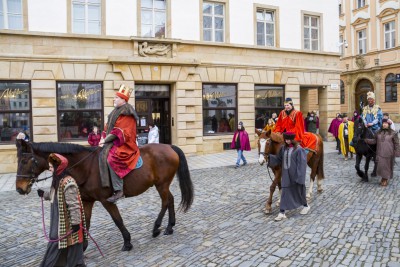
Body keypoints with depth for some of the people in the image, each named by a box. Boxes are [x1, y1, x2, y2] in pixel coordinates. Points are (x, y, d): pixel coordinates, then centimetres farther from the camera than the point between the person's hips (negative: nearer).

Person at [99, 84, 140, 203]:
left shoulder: (126, 113, -13)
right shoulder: (116, 112, 16)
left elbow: (119, 132, -19)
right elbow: (108, 127, 17)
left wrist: (106, 140, -15)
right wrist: (104, 139, 2)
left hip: (124, 144, -11)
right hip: (114, 141, 11)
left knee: (111, 159, -30)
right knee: (100, 154, 10)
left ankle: (118, 190, -25)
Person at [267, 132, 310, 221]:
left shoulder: (299, 149, -14)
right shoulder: (283, 148, 4)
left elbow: (301, 164, -15)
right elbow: (278, 159, 11)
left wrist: (299, 176, -19)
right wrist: (269, 157, -4)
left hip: (295, 175, -5)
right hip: (286, 175, 5)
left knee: (298, 191, 13)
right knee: (285, 193, 3)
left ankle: (306, 206, 40)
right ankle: (282, 213, 5)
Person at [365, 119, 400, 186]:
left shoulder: (393, 133, -4)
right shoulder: (379, 132, 7)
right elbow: (374, 141, 8)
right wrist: (366, 140, -4)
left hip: (388, 154, -3)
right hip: (380, 153, 3)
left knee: (387, 166, 6)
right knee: (381, 166, 5)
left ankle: (385, 179, 23)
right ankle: (383, 178, 27)